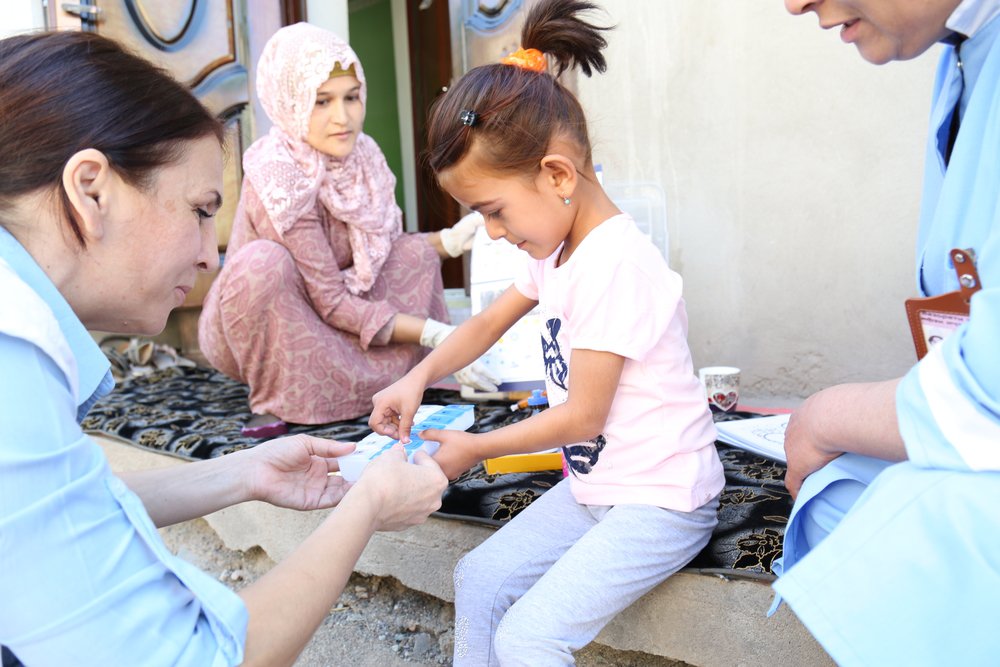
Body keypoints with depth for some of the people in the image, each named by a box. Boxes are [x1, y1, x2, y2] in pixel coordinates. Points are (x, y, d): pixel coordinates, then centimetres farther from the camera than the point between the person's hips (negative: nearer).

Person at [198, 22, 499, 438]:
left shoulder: (362, 155, -9)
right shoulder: (278, 178, -29)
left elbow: (382, 251, 1)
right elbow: (332, 302, -27)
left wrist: (450, 240, -16)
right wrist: (436, 334, -29)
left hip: (313, 321, 6)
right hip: (249, 334, -6)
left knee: (416, 254, -6)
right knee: (265, 262, -35)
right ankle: (277, 399, -15)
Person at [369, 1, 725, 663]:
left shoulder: (616, 264, -25)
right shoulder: (556, 249, 5)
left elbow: (582, 417, -21)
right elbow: (488, 323, 18)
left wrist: (475, 448, -9)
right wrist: (419, 377, 2)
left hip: (662, 499, -9)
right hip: (592, 487, 9)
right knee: (478, 577, 10)